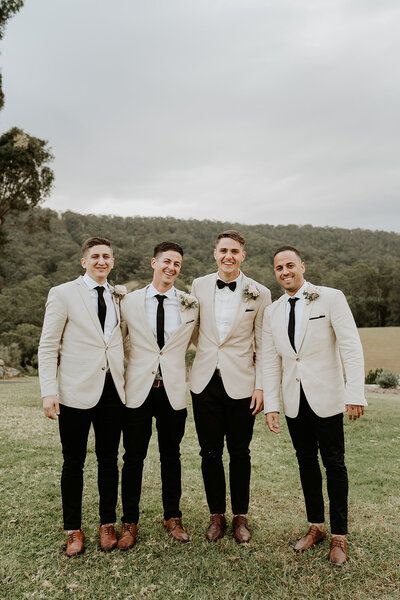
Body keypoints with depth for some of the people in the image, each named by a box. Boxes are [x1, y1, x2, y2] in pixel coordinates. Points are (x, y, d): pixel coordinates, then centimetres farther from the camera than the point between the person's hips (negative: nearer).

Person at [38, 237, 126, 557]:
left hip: (113, 389, 4)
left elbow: (123, 341, 12)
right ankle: (73, 530, 27)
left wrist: (128, 383, 2)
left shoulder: (120, 296, 8)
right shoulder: (63, 294, -3)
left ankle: (107, 524, 30)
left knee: (109, 460, 13)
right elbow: (48, 346, -3)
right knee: (74, 462, 10)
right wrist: (49, 391, -9)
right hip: (76, 392, -3)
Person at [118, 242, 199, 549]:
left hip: (173, 389, 1)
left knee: (171, 455, 13)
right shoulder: (130, 301, 1)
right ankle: (130, 521, 25)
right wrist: (128, 369, 5)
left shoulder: (191, 304, 2)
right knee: (134, 457, 8)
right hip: (138, 388, 0)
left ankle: (172, 517, 31)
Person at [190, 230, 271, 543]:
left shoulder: (259, 293, -4)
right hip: (205, 381, 2)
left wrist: (261, 387, -4)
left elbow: (263, 346, -1)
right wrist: (206, 351, 5)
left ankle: (241, 516, 30)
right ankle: (217, 515, 29)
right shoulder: (198, 286, 1)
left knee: (239, 452, 11)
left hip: (241, 383, -2)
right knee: (210, 452, 11)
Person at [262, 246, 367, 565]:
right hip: (294, 400, 4)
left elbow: (351, 347, -11)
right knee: (306, 462, 14)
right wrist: (271, 404, 1)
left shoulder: (331, 298, -7)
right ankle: (316, 526, 30)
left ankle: (339, 535, 22)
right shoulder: (272, 312, 5)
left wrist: (355, 393, -17)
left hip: (325, 397, -4)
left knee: (334, 464, 6)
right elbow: (270, 360, 5)